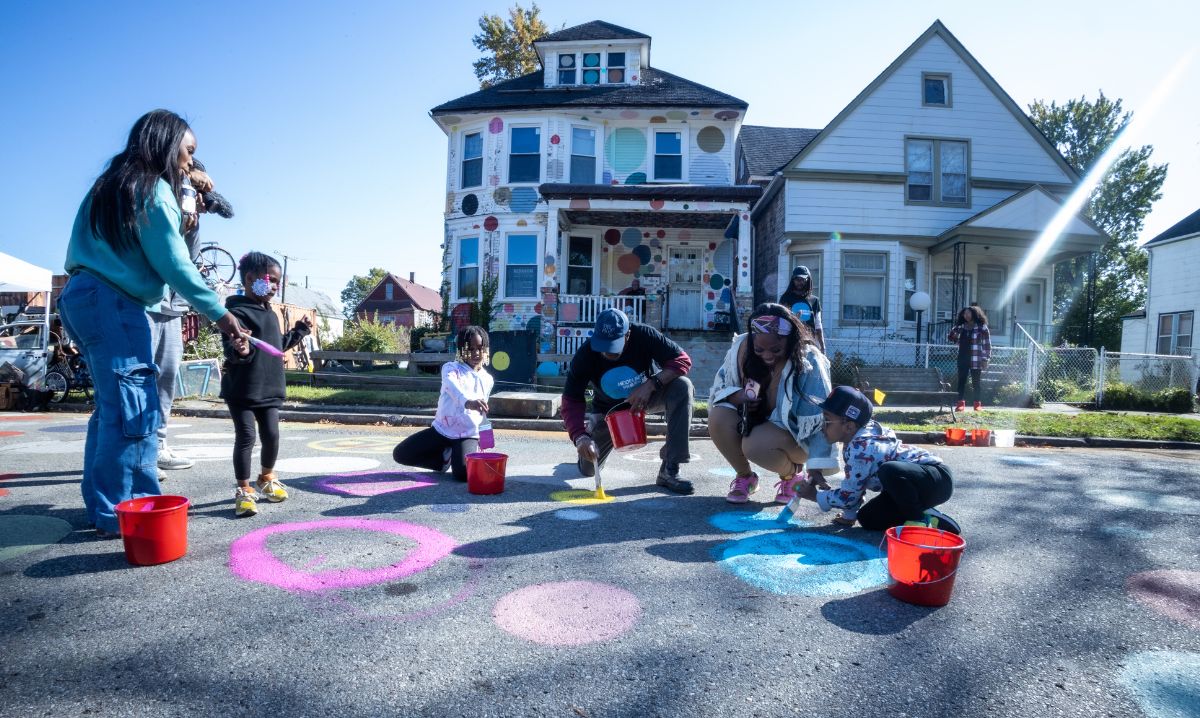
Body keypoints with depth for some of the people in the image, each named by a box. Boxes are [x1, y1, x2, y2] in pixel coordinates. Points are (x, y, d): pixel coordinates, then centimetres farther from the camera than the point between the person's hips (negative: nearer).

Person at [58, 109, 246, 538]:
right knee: (133, 409, -9)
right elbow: (173, 265, -12)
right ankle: (123, 513, -6)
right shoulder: (154, 190, -8)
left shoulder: (113, 185, 20)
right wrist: (219, 313, -9)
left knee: (112, 406, 11)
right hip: (113, 302, -10)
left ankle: (104, 507, 16)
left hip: (82, 296, 10)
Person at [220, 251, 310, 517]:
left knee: (271, 435, 10)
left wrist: (299, 331, 27)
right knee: (245, 437, -2)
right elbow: (231, 349, -25)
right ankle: (244, 490, 9)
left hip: (270, 388, 8)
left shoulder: (270, 313, 14)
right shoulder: (238, 311, -15)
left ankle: (267, 479, 31)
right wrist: (240, 351, -47)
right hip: (242, 390, -7)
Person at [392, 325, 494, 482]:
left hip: (468, 435, 1)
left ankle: (453, 456, 9)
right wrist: (467, 401, -53)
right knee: (400, 454, -10)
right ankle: (445, 456, 10)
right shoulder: (451, 368, -7)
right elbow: (451, 385, -32)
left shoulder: (488, 380, 7)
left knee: (464, 473, -28)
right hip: (442, 430, 0)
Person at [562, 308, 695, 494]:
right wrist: (580, 437, -43)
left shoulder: (644, 336, -28)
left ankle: (669, 470, -28)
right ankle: (589, 422, 35)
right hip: (608, 409, 0)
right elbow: (572, 401, -27)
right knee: (588, 468, -1)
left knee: (682, 386, -32)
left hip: (646, 396, 0)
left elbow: (683, 360, -27)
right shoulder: (585, 356, -28)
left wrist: (651, 384, -40)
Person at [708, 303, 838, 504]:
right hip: (752, 422, 4)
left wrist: (816, 468, -32)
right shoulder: (742, 347, -14)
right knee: (718, 418, -27)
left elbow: (819, 419, -25)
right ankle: (744, 477, 1)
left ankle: (793, 475, 1)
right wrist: (736, 396, -25)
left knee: (756, 445, -35)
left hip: (794, 434, -4)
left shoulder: (808, 361, -24)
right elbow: (719, 387, -1)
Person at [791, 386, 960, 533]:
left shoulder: (861, 449, -26)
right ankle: (933, 521, 8)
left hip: (937, 479, -10)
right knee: (868, 518, 2)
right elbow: (855, 487, 13)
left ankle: (921, 520, -16)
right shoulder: (862, 435, 3)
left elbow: (847, 496, -17)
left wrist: (814, 496, -3)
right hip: (911, 483, 10)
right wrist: (849, 515, 17)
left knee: (889, 471, -39)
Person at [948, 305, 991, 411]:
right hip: (963, 358, 4)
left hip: (976, 360, -4)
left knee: (975, 382, 4)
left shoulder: (982, 327, -3)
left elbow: (987, 344, -5)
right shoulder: (961, 327, 10)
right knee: (961, 381, 0)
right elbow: (954, 339, 24)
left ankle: (977, 404, 12)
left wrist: (985, 359, -9)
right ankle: (961, 403, 2)